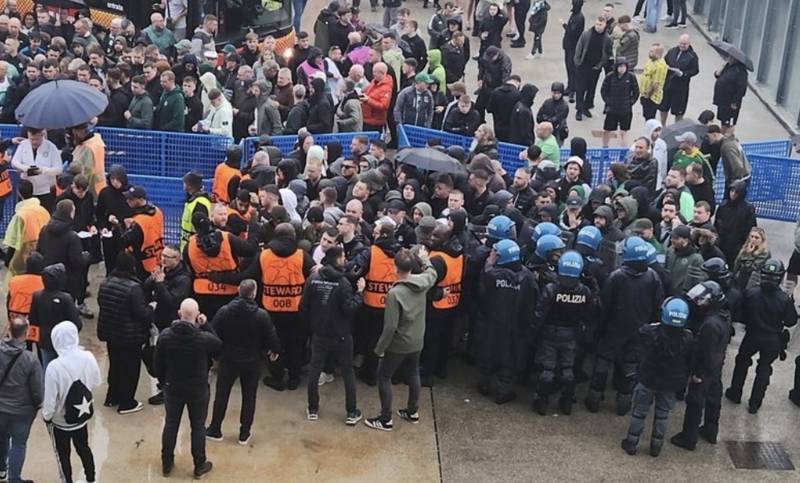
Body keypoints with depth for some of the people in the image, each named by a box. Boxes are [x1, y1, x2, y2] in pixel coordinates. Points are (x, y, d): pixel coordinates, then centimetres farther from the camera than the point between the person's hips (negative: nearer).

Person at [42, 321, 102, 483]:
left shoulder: (54, 367, -31)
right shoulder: (88, 357, -18)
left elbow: (50, 399, -20)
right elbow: (96, 382, -1)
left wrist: (46, 415, -2)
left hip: (60, 421, -4)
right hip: (83, 414, 4)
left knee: (63, 454, 17)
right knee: (83, 447, 26)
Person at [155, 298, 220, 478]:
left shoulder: (165, 335, -15)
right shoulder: (204, 338, -24)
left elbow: (158, 363, -3)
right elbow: (219, 345, 0)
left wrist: (163, 380, 13)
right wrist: (206, 325, -4)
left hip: (172, 388, 2)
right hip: (198, 389, -2)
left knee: (171, 424, 18)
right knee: (198, 427, 13)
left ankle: (167, 463, 30)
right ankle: (199, 465, 25)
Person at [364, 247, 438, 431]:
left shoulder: (395, 293, -27)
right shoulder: (423, 282, -10)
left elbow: (390, 326, -25)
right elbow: (432, 273, 17)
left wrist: (380, 347, -14)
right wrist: (424, 259, 33)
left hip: (398, 344, -6)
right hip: (416, 342, 7)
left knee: (384, 377, 9)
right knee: (413, 375, 23)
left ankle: (386, 419, 13)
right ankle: (413, 412, 37)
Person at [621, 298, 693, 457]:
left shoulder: (650, 332, -23)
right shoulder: (688, 339, -17)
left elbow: (640, 332, 1)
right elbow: (689, 363, -5)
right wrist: (681, 381, 9)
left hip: (648, 379, -1)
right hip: (671, 383, 1)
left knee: (639, 411, 14)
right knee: (662, 414, 18)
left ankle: (631, 443, 22)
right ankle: (656, 445, 26)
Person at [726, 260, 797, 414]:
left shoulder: (750, 293, -20)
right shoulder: (784, 300, -23)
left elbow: (742, 314, -7)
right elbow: (790, 321, -10)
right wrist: (791, 304, 2)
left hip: (752, 336, 1)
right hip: (773, 340, -1)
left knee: (742, 362, 24)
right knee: (764, 369, 16)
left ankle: (735, 394, 37)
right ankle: (754, 404, 22)